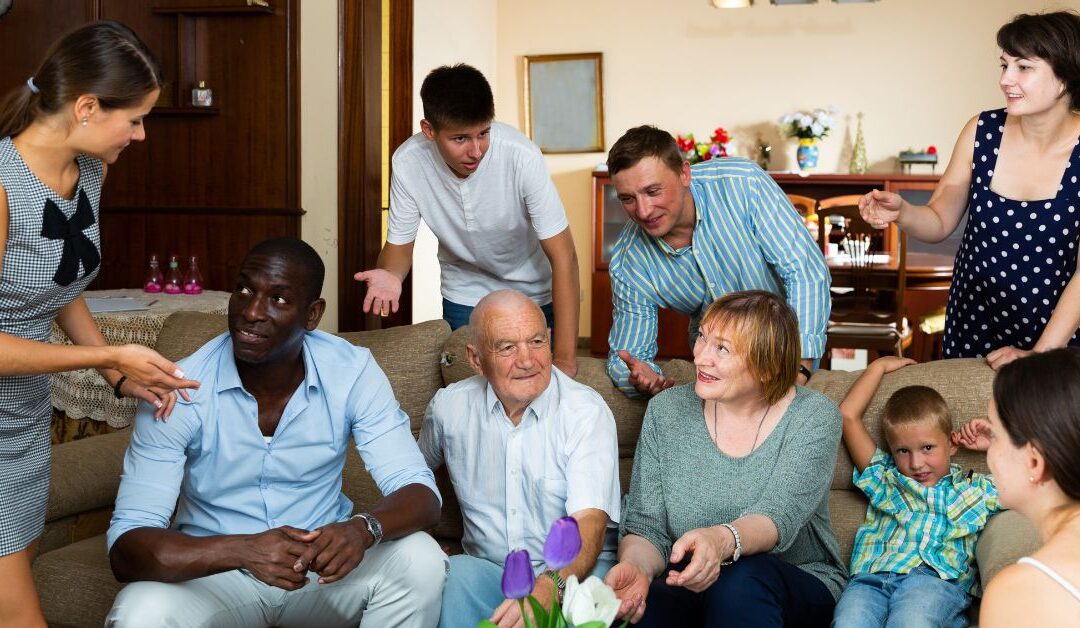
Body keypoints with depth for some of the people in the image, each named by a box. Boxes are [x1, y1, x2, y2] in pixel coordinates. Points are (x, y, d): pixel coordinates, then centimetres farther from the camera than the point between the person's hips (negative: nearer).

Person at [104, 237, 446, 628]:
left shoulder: (352, 373, -13)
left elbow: (421, 494, -15)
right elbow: (125, 547, -22)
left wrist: (363, 529, -39)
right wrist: (243, 550, -40)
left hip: (321, 565, 2)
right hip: (215, 573, -2)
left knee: (418, 560, -26)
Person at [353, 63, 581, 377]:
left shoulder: (522, 157, -32)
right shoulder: (408, 162, -24)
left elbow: (563, 257, -29)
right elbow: (399, 245, -11)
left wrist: (565, 358, -33)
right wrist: (390, 276, -37)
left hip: (535, 293, -2)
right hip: (464, 296, 2)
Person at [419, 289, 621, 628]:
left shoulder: (587, 412, -9)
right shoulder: (449, 407, 3)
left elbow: (590, 521, -21)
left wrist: (548, 588, -41)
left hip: (575, 571, -1)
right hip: (487, 568, 2)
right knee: (453, 574, -33)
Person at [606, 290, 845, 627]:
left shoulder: (814, 417, -6)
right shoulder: (666, 410, 1)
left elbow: (779, 516, -21)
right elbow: (647, 527, -3)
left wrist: (721, 540, -44)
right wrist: (635, 566, -28)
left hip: (796, 588, 0)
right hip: (688, 586, 1)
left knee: (743, 579, -36)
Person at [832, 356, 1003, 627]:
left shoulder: (977, 489, 28)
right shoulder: (884, 478, 30)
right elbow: (848, 415, 29)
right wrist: (879, 366, 37)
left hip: (935, 577, -1)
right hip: (872, 577, 2)